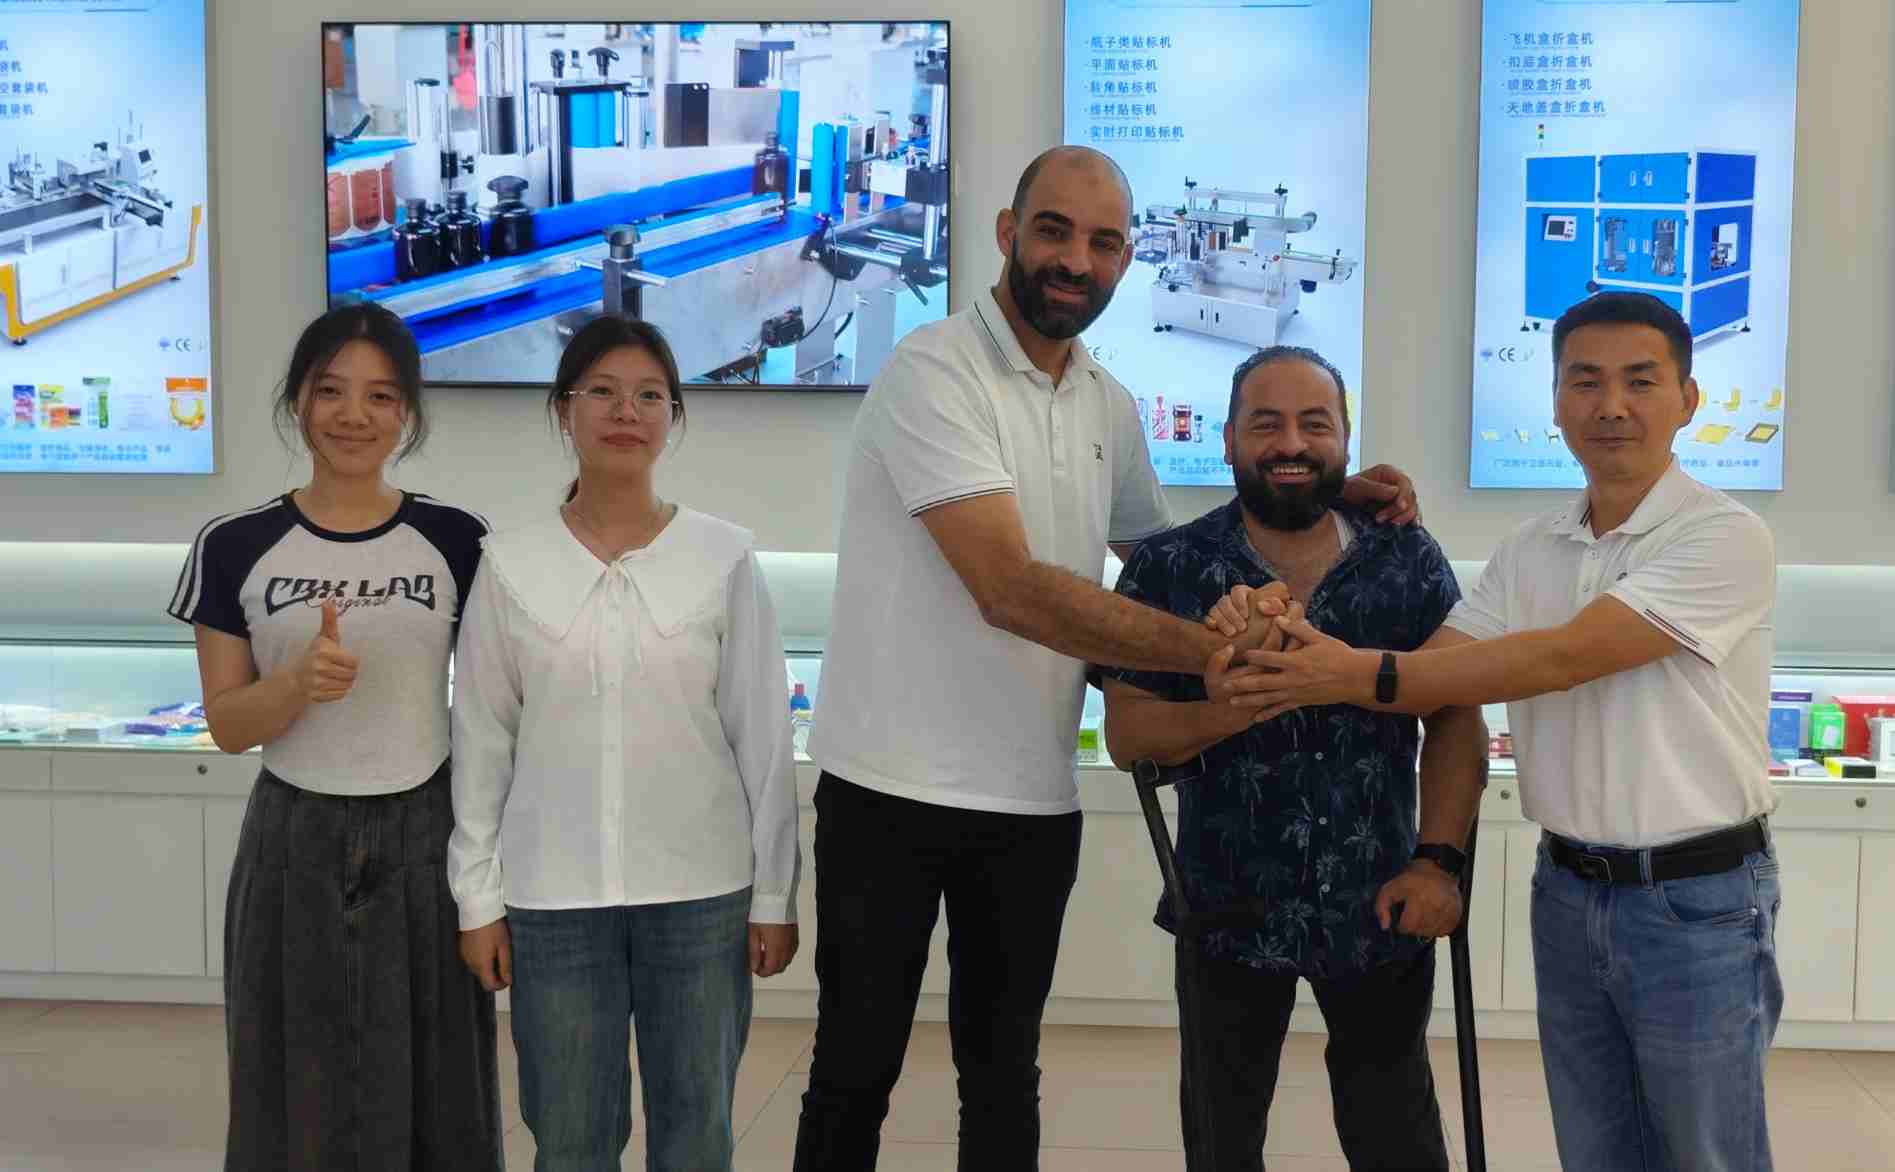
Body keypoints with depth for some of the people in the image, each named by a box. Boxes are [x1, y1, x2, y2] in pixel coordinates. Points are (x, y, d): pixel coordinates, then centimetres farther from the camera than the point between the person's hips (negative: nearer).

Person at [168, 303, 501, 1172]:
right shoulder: (235, 549, -3)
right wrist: (299, 680, -21)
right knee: (303, 1100, 9)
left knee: (432, 1096, 7)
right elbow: (226, 725, -2)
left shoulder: (455, 542, -2)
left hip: (426, 839, 0)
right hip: (296, 845, 0)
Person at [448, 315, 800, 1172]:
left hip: (701, 891, 0)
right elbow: (482, 742, 3)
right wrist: (476, 897, 2)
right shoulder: (510, 564, -1)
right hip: (553, 896, 0)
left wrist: (774, 893, 0)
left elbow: (762, 737, 0)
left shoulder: (725, 558, -2)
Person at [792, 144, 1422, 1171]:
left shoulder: (1109, 405, 8)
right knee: (854, 1073, 9)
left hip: (1034, 803, 6)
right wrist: (1222, 649, -27)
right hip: (891, 789, -5)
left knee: (1004, 1077, 17)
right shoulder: (933, 372, -15)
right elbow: (1010, 590, -25)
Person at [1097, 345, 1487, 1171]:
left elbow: (1457, 719, -1)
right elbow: (1126, 732, -9)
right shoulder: (1167, 569, -6)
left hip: (1380, 908, 1)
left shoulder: (1410, 562, -2)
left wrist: (1439, 859, -11)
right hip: (1229, 910, -1)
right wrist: (1218, 714, -28)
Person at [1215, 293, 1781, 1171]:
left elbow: (1561, 658, -22)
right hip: (1569, 890, 6)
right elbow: (1438, 671, -4)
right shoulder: (1527, 551, 6)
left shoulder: (1724, 537, -14)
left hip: (1697, 900, -5)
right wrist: (1282, 653, -22)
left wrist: (1361, 677, -23)